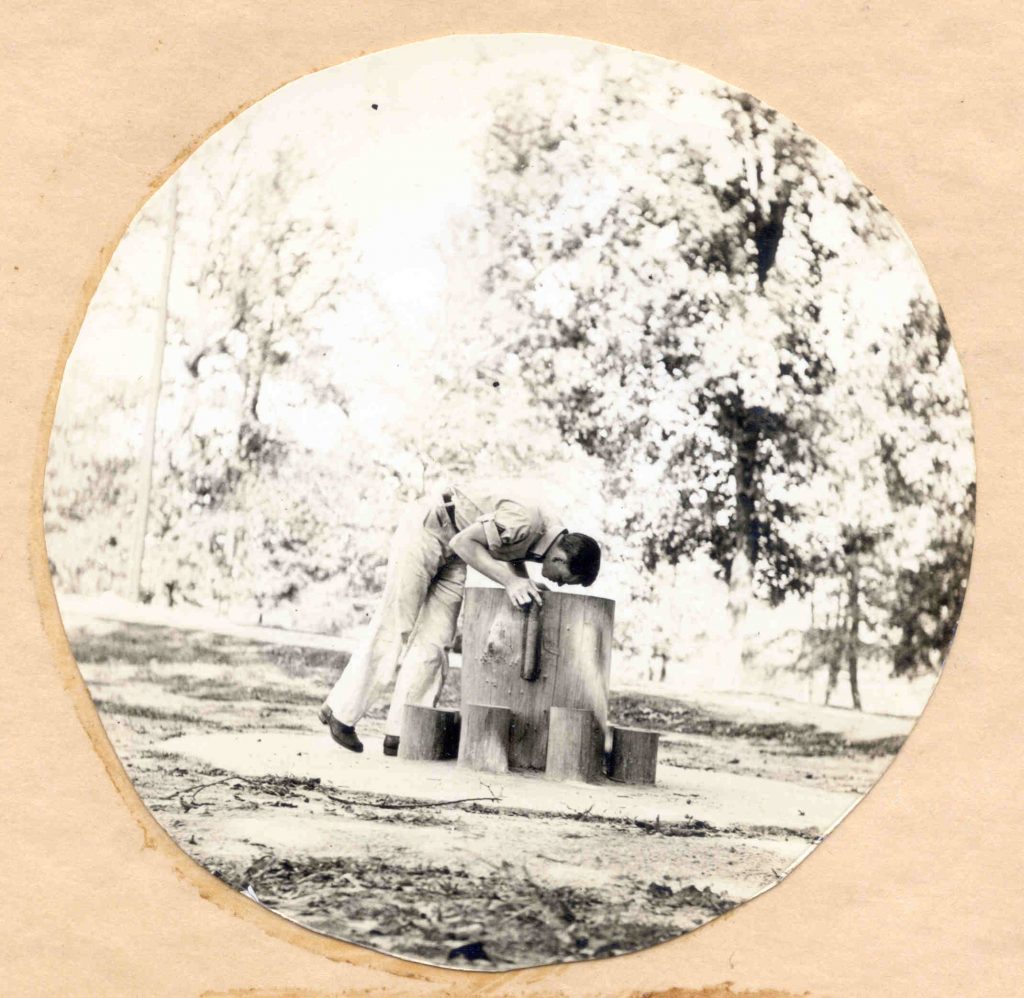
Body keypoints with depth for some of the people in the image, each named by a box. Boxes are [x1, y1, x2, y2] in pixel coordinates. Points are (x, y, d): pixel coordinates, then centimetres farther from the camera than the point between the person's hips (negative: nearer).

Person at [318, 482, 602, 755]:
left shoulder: (554, 533, -5)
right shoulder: (523, 519, -32)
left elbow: (513, 559, 4)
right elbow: (464, 541, -27)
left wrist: (525, 584, -16)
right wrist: (509, 581, -30)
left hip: (450, 555, 8)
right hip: (424, 529, -8)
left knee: (436, 642, 1)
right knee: (392, 632, -3)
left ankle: (400, 734, 4)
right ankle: (340, 713, 10)